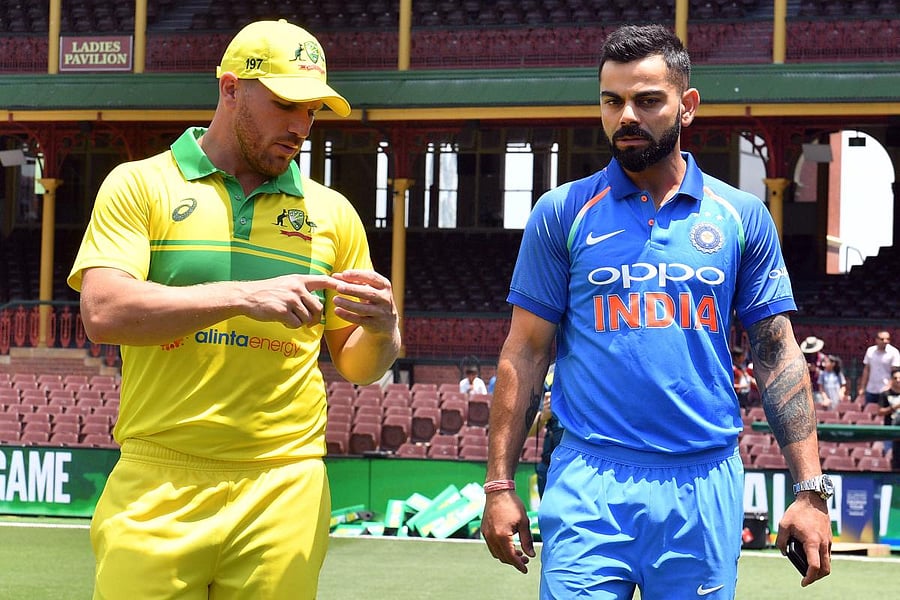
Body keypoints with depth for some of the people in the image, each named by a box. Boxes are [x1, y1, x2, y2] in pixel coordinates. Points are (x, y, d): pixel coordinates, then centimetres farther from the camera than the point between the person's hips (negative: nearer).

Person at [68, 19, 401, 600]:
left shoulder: (331, 212, 15)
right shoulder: (141, 184, 6)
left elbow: (358, 367, 18)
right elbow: (104, 312, -10)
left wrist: (380, 331, -7)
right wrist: (245, 297, -19)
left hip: (284, 494, 2)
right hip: (157, 489, -2)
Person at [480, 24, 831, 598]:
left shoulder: (743, 217, 7)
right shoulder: (561, 214, 5)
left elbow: (778, 354, 7)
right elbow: (526, 355, 5)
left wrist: (811, 490, 0)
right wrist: (500, 485, -1)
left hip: (705, 488, 1)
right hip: (588, 487, -1)